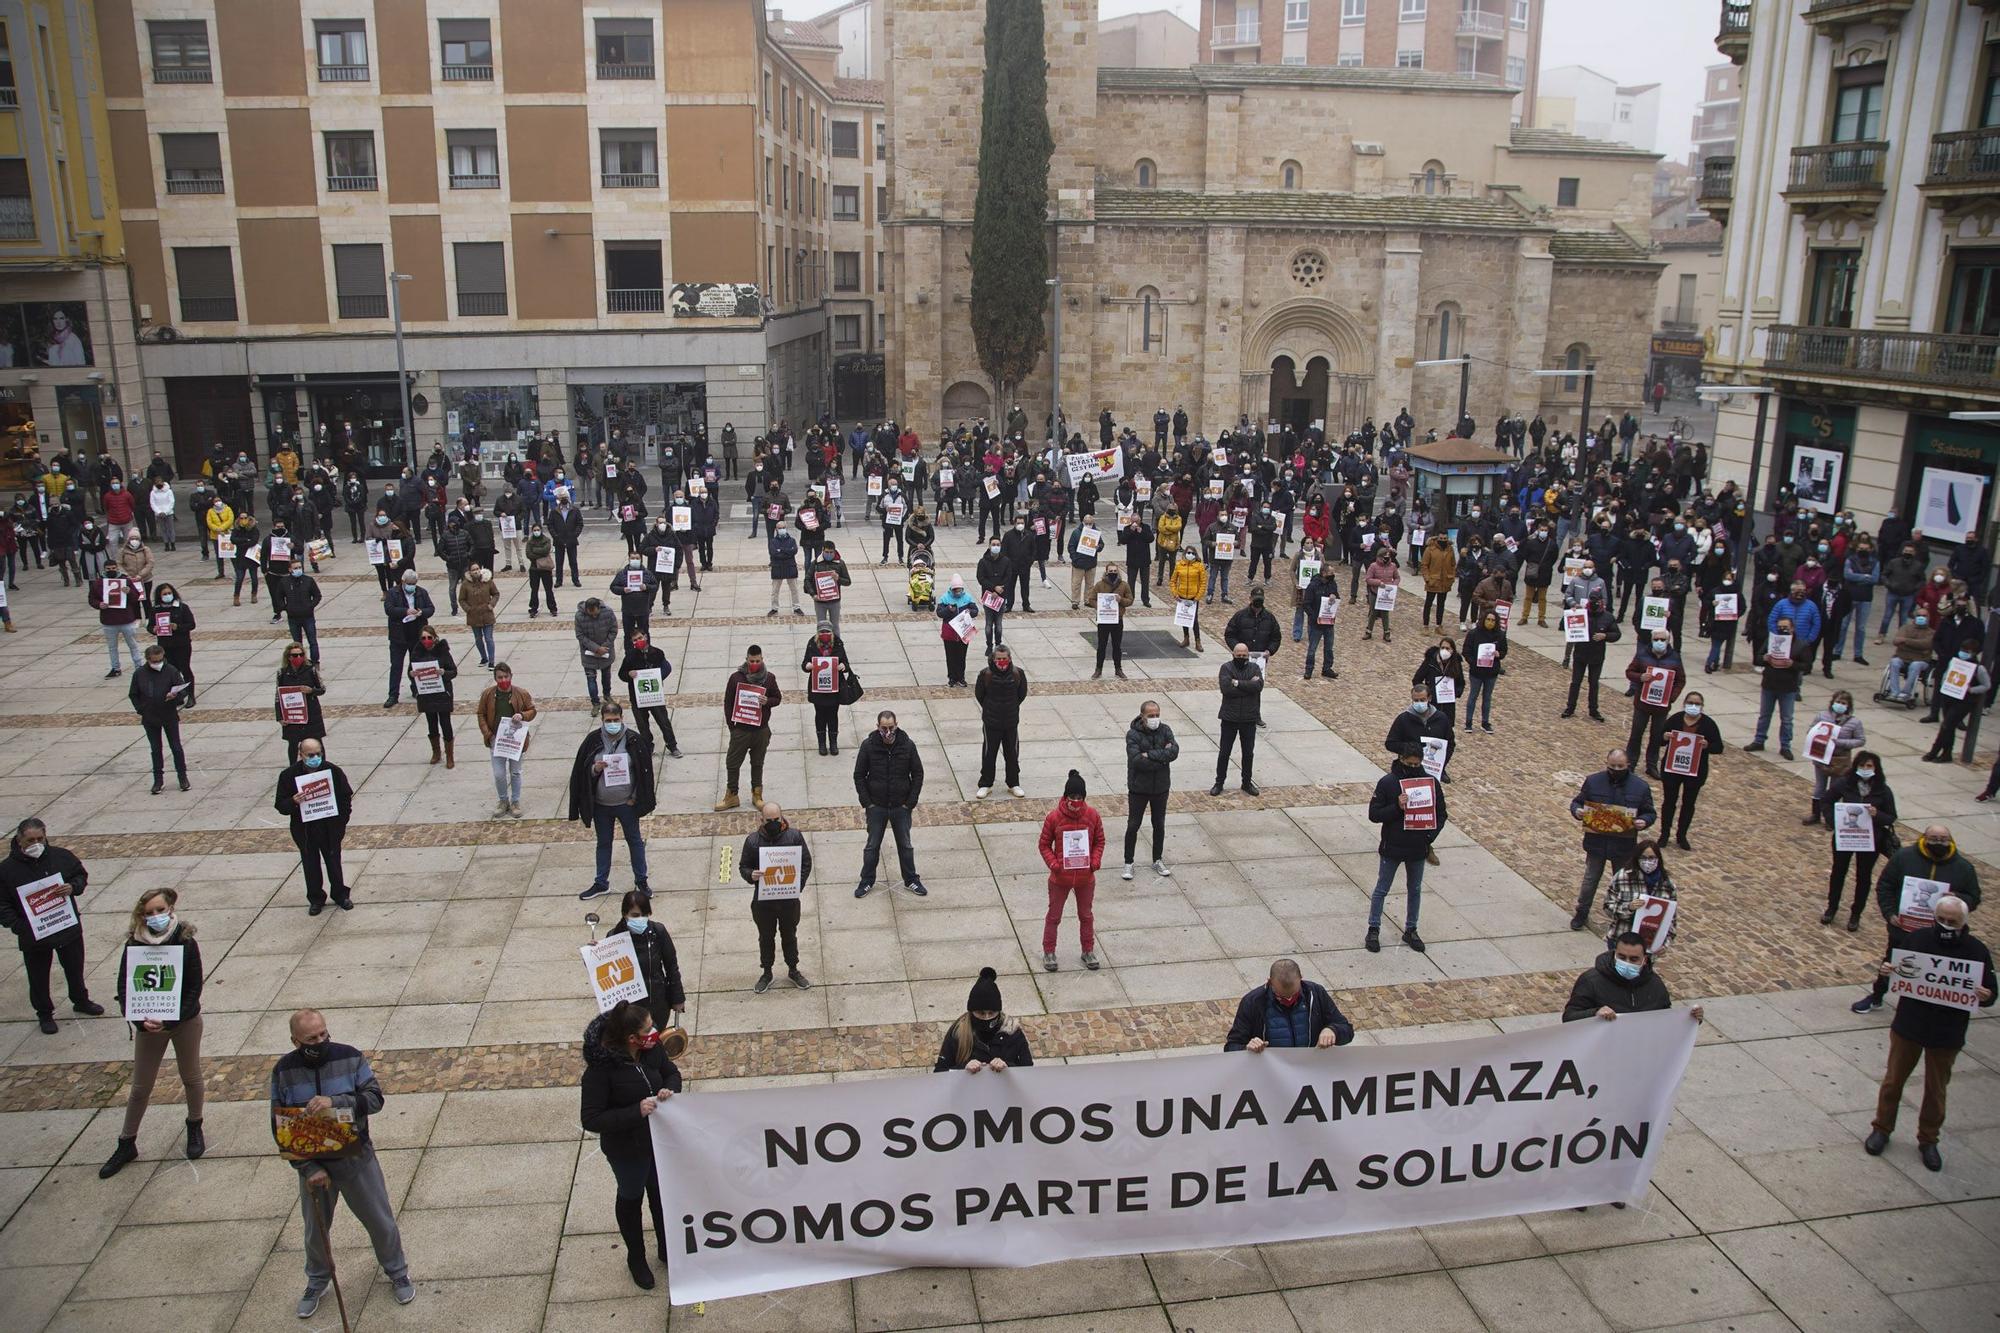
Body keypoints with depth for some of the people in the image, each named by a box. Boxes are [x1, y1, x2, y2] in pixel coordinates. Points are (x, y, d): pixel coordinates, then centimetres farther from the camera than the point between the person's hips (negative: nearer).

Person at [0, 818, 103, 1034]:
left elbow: (82, 875, 8)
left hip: (69, 928, 2)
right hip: (33, 936, -2)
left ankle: (81, 1001, 42)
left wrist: (72, 887, -15)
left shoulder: (62, 856, -7)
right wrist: (19, 927, -21)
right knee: (38, 978, 12)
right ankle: (44, 1014, 32)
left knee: (75, 969, 20)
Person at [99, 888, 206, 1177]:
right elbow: (124, 989, -10)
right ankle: (126, 1144, 27)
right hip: (148, 1024, 1)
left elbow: (194, 988, -15)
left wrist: (171, 1021, -25)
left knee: (191, 1078, 16)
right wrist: (141, 1021, -25)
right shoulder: (134, 945, -12)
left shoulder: (185, 942, -16)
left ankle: (194, 1128, 38)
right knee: (140, 1087, 11)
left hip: (185, 1022, -1)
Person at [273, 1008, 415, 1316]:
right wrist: (308, 1169, -13)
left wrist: (335, 1101, -34)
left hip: (356, 1159, -1)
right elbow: (279, 1126, -7)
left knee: (380, 1221, 11)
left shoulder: (350, 1058, -14)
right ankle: (317, 1281, 47)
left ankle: (397, 1273, 35)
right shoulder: (284, 1071, -11)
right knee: (316, 1229, 21)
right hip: (312, 1164, 1)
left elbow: (375, 1098, -16)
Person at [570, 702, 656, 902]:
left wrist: (636, 797, -6)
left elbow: (644, 770, -3)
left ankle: (641, 881, 26)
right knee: (603, 843, 16)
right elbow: (582, 771, -1)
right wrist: (595, 769, -22)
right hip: (601, 805, 2)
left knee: (635, 841, 11)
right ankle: (601, 883, 30)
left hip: (626, 803, -2)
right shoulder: (592, 740, -7)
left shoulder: (633, 740, -11)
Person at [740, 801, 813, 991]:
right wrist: (751, 875, -23)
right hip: (763, 899, 0)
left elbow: (806, 862, -2)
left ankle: (793, 971, 36)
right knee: (766, 937, 17)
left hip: (789, 899, 0)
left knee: (790, 935, 18)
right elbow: (743, 866, 0)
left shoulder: (794, 836, -9)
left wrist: (798, 885, -14)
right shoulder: (753, 840, -8)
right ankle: (766, 973, 34)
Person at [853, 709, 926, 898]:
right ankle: (867, 881, 26)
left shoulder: (908, 745, -10)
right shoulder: (868, 746, -11)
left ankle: (911, 880, 28)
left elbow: (918, 774, -2)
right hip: (876, 806, 0)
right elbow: (859, 776, -3)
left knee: (905, 845, 13)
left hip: (901, 806, 0)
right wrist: (866, 802, -8)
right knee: (872, 845, 11)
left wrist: (910, 802, -6)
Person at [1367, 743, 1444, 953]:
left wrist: (1430, 836, -11)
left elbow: (1440, 814, 4)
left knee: (1415, 890, 16)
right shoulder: (1387, 782, -12)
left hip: (1418, 849, 3)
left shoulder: (1430, 782, -4)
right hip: (1391, 847, -3)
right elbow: (1374, 814, -11)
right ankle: (1373, 930, 20)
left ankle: (1411, 930, 31)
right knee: (1382, 890, 8)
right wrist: (1396, 807, -26)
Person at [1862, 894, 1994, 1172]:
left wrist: (1985, 997, -25)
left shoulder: (1976, 950, -9)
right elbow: (1893, 968, 5)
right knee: (1893, 1079, 13)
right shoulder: (1917, 938, -8)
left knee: (1936, 1090, 14)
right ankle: (1881, 1129, 30)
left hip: (1947, 1034, 0)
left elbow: (1989, 992, -2)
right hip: (1908, 1026, 1)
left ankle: (1928, 1141, 31)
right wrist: (1886, 969, -17)